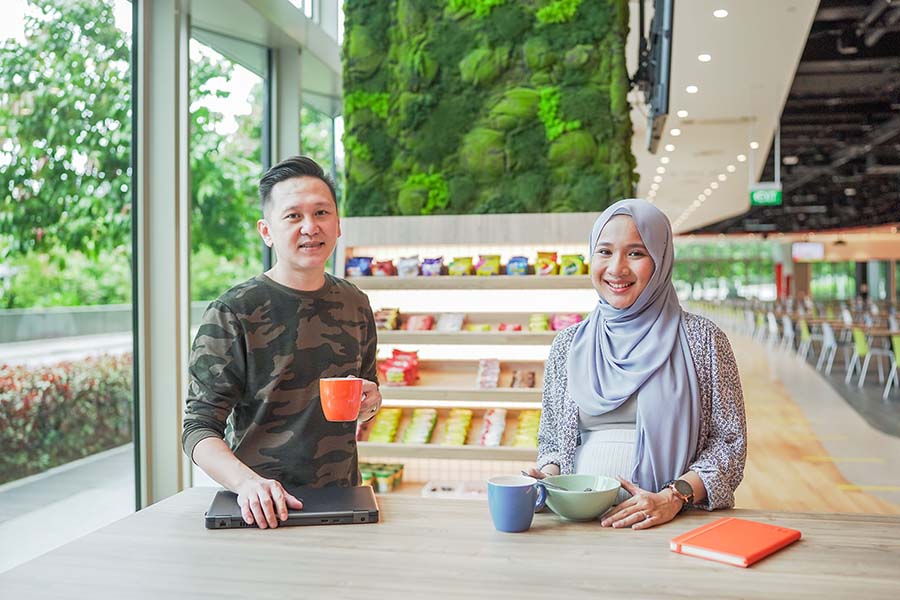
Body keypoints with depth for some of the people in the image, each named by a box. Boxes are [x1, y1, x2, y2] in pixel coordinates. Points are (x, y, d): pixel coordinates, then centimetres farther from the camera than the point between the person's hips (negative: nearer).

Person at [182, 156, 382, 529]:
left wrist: (371, 404, 0)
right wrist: (247, 482, -25)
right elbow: (199, 428, -9)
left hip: (341, 498, 4)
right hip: (262, 512, -3)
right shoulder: (232, 312, -7)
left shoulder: (354, 304, 8)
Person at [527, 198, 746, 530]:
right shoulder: (569, 344, 12)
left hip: (674, 519, -2)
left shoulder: (701, 338, 4)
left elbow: (729, 441, 2)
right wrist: (547, 479, -3)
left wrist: (674, 497, -11)